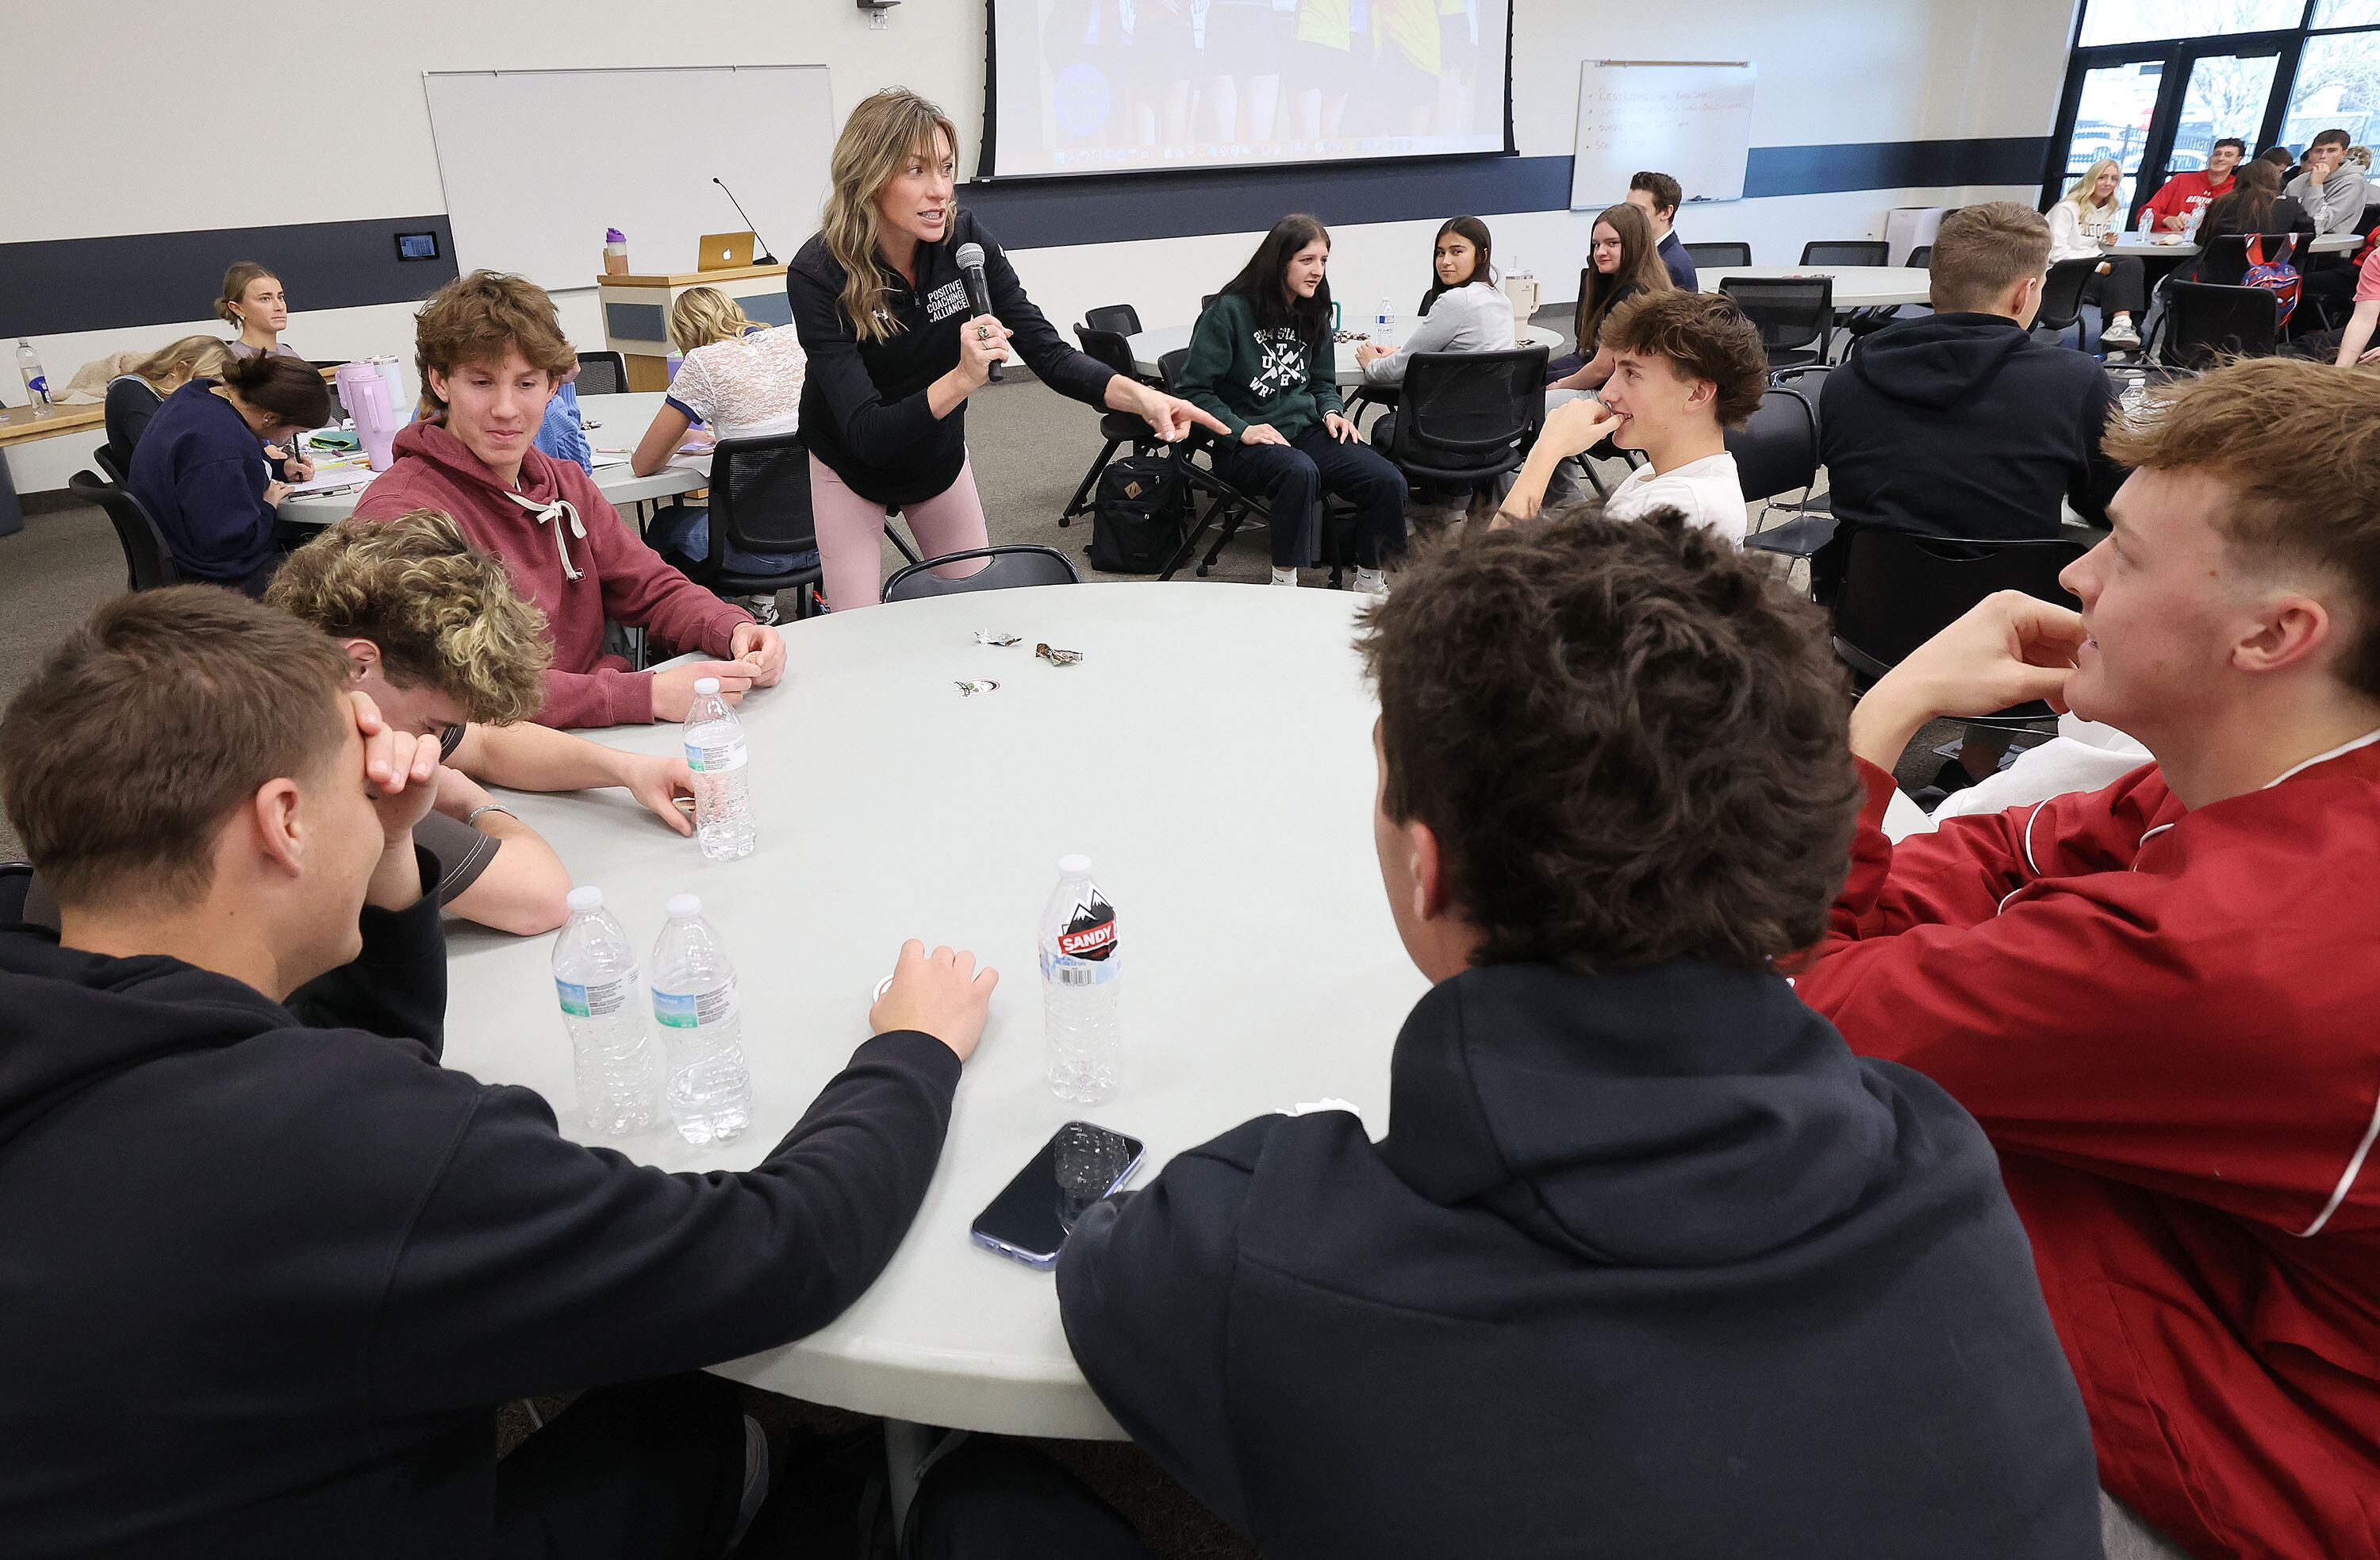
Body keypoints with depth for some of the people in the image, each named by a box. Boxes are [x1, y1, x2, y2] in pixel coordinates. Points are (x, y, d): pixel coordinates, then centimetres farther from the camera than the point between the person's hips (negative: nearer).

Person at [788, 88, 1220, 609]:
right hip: (851, 469, -3)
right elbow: (866, 434, -34)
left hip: (941, 458, 3)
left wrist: (1139, 396, -36)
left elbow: (1047, 352, -18)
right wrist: (962, 379, -48)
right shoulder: (817, 274, -29)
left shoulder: (963, 238, -20)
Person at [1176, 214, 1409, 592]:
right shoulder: (1230, 311, -7)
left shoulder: (1313, 313, 13)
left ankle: (1370, 582, 0)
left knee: (1388, 481, -18)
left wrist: (1331, 411, 4)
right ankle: (1284, 582, -26)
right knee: (1299, 471, -40)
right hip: (1244, 444, -6)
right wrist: (1241, 430, -19)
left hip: (1306, 430, 6)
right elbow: (1193, 389, -8)